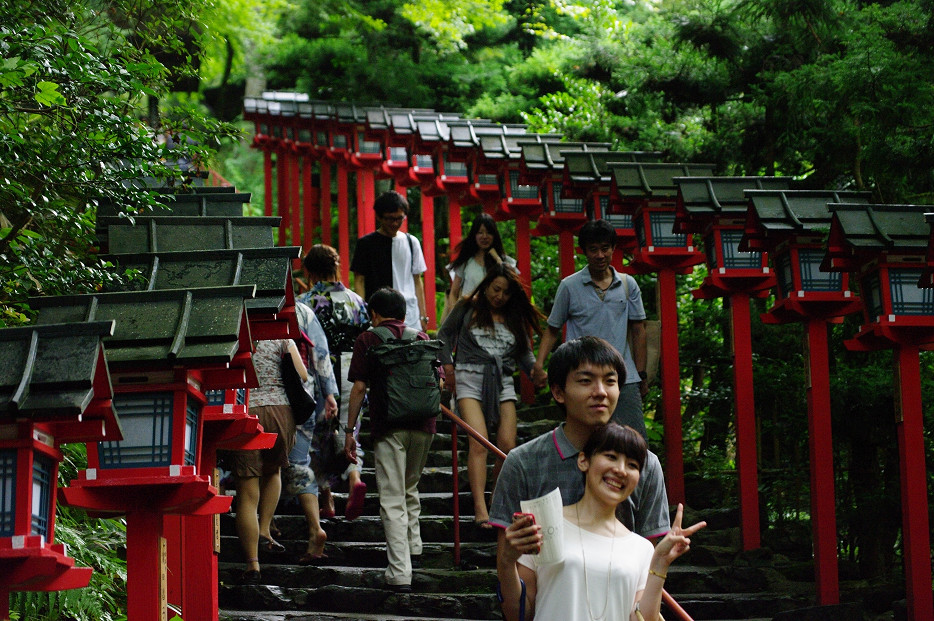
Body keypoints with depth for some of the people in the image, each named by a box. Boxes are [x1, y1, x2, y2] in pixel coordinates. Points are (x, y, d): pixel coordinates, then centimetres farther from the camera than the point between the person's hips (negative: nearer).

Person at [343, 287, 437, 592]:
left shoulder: (368, 340, 3)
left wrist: (349, 431, 2)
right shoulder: (421, 338, 13)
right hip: (423, 424, 4)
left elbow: (359, 387, -3)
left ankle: (400, 574, -10)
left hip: (388, 426, -4)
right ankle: (413, 548, 35)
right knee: (410, 488, 27)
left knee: (392, 500, -4)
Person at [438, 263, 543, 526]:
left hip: (502, 382, 4)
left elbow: (524, 352, 17)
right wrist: (447, 367, 4)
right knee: (479, 442, -19)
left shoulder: (515, 318, 17)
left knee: (508, 446, -9)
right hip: (470, 378, -4)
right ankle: (480, 509, -24)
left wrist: (535, 370, -3)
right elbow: (444, 335, 15)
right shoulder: (468, 308, 9)